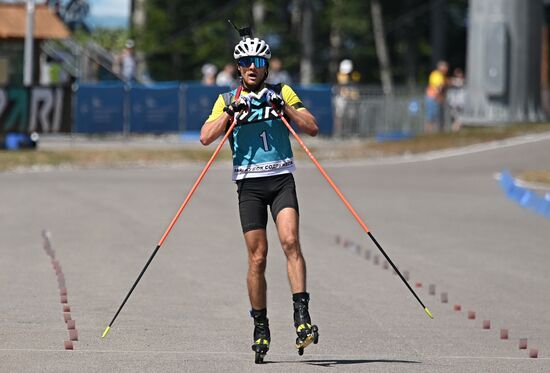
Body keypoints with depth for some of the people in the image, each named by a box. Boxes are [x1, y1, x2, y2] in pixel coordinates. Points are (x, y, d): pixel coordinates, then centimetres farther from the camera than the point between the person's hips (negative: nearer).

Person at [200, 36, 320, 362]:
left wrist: (284, 106, -10)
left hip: (282, 179, 0)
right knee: (258, 257, -4)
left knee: (290, 241, -20)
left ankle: (302, 318, -25)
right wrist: (231, 112, -15)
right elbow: (206, 137, -4)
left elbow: (312, 128, 2)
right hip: (249, 184, 0)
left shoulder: (282, 93, 9)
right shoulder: (228, 100, 9)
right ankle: (260, 328, 8)